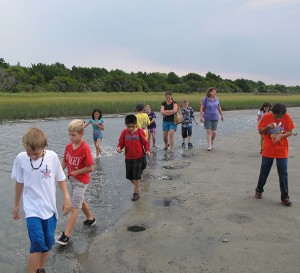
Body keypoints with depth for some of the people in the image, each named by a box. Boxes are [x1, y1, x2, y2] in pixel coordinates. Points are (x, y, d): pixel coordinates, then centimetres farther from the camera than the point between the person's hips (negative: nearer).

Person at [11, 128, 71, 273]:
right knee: (37, 242, -16)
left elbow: (60, 179, 2)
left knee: (47, 243, 11)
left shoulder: (52, 156, -11)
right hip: (32, 209, -1)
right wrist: (16, 205, 13)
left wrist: (66, 198, 0)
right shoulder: (20, 159, -11)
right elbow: (19, 183, 3)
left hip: (49, 208, 2)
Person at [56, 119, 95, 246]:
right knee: (80, 201, 25)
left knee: (74, 207, -5)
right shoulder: (69, 146, -2)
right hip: (72, 179, 8)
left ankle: (66, 235, 0)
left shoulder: (85, 148, -24)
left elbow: (91, 167, -24)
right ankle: (90, 218, 48)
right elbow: (64, 162, 6)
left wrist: (75, 172, -18)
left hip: (81, 181, -8)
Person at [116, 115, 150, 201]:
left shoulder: (140, 131, -10)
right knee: (129, 176, 12)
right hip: (128, 157, 4)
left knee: (136, 176, -3)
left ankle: (136, 192, 11)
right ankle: (136, 187, 37)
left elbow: (145, 142, -5)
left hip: (138, 157, -4)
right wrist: (119, 147, -17)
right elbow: (121, 142, 3)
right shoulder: (124, 132, -3)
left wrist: (147, 150, -19)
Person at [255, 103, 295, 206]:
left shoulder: (287, 117, -9)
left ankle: (285, 197, 9)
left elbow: (290, 132, -3)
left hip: (282, 151, 0)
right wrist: (267, 127, -24)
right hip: (268, 150, 0)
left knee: (283, 174, 0)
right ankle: (259, 190, 33)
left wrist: (281, 136, -23)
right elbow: (260, 132, -3)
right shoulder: (266, 116, -10)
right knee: (264, 172, 12)